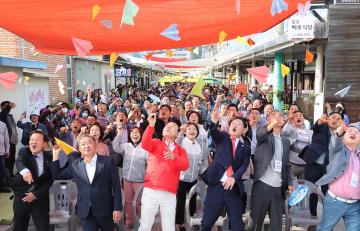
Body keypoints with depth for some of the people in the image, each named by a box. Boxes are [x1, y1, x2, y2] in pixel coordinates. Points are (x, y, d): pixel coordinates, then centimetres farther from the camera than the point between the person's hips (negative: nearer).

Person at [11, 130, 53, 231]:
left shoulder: (49, 157, -3)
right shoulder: (24, 151, -4)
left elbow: (50, 180, -4)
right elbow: (19, 162, -26)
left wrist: (36, 194, -13)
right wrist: (25, 171, -48)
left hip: (40, 198, 0)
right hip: (21, 196, 1)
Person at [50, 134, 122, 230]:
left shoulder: (107, 161, -5)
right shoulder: (75, 165, 5)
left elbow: (116, 186, -6)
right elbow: (57, 175, 13)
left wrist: (117, 208, -9)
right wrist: (55, 155, 5)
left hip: (105, 210, -1)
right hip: (86, 211, 2)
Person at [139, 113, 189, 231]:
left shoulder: (180, 150, 14)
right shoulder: (155, 143, 10)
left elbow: (185, 165, -4)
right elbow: (145, 144, -13)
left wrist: (173, 157, -23)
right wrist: (151, 125, -23)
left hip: (170, 194, 2)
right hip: (151, 191, -2)